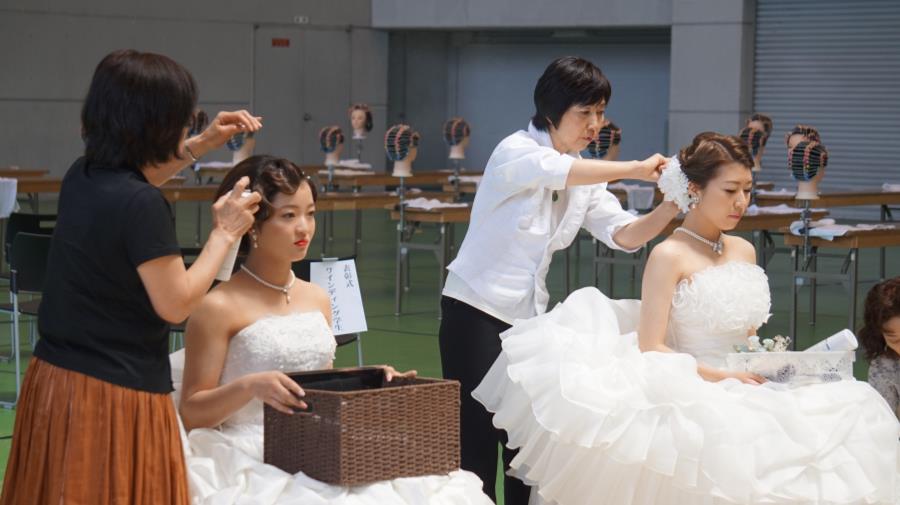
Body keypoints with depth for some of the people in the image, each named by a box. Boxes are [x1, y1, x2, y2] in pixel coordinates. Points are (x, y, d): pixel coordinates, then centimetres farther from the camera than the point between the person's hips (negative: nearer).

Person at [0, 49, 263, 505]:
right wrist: (224, 233, -4)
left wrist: (201, 145, 23)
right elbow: (176, 305, -14)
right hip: (116, 397, -8)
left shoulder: (82, 177, 4)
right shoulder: (143, 207, -20)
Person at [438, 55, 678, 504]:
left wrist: (669, 207, -23)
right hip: (475, 312, -7)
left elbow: (624, 234, -6)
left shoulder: (586, 179, 8)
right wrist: (637, 169, -34)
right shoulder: (516, 152, -12)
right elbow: (561, 172, -34)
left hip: (527, 317, 7)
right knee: (477, 441, -6)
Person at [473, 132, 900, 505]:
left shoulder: (744, 251, 14)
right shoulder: (669, 256, -8)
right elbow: (651, 348, -13)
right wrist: (718, 376, -19)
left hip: (743, 396, 7)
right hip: (692, 399, -7)